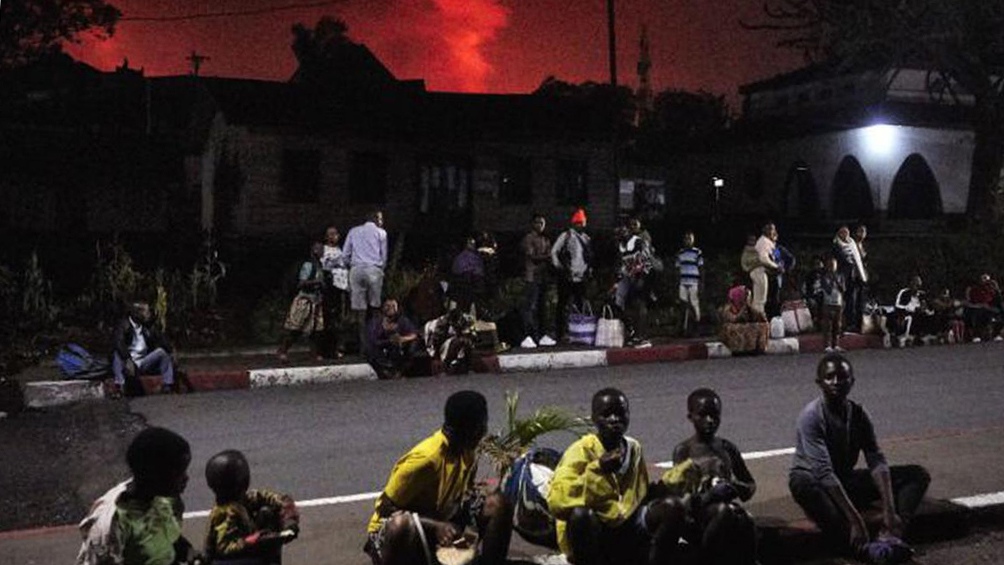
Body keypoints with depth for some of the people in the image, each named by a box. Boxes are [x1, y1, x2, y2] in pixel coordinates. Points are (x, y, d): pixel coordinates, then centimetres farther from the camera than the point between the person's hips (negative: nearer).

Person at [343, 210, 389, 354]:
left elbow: (346, 254, 13)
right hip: (374, 270, -2)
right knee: (374, 307, 1)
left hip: (356, 270, 2)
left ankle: (363, 346, -4)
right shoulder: (381, 233, 11)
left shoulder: (353, 231, 18)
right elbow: (384, 256, 11)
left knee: (359, 309, -1)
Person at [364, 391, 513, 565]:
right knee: (401, 524, -43)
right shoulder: (424, 458, -28)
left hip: (438, 524, 6)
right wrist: (436, 526, -31)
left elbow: (464, 494, 7)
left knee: (498, 504, -12)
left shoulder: (468, 451, -7)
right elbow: (386, 509, -23)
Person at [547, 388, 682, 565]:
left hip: (627, 529, 5)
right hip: (589, 535, -5)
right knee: (580, 513, -37)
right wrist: (597, 470, -29)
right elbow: (556, 501, -25)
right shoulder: (581, 450, -12)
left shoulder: (634, 448, 7)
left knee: (672, 507, -16)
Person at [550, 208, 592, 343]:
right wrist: (559, 267, -6)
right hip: (566, 277, -5)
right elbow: (554, 252, -1)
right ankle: (560, 334, 2)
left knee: (580, 305, 5)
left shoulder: (586, 238, 15)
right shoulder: (566, 236, -1)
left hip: (581, 278, 5)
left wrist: (589, 269, 12)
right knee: (563, 306, -1)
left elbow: (590, 255, 25)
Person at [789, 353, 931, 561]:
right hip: (815, 483, -6)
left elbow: (877, 462, -13)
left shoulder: (859, 414, -4)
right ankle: (860, 550, -47)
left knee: (918, 474, -7)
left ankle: (889, 536, -31)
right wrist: (855, 519, -39)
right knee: (802, 482, -42)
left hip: (846, 480, 6)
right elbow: (824, 472, -31)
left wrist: (889, 511, -28)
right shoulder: (811, 416, -22)